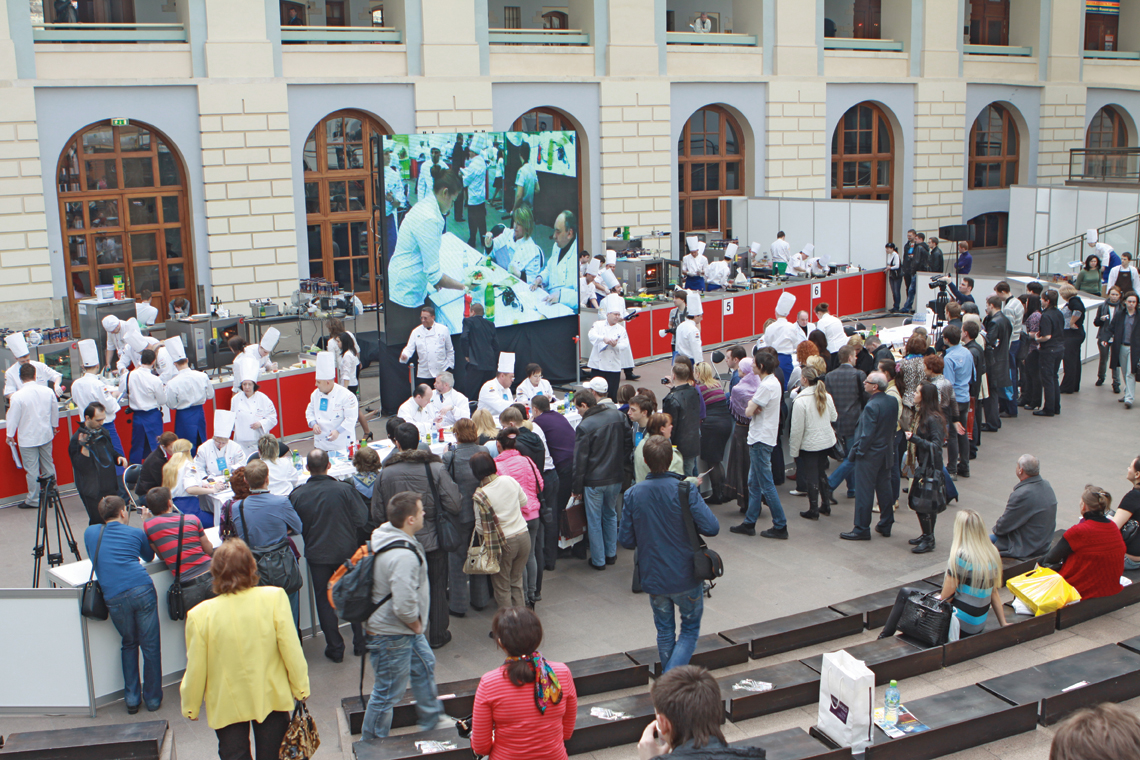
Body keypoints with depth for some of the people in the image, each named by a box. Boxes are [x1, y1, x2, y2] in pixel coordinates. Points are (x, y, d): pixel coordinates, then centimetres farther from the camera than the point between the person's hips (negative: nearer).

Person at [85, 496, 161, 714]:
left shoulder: (90, 533, 19)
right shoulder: (136, 532, 15)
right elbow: (149, 557, 34)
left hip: (114, 598, 2)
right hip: (142, 590, -2)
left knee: (129, 645, 20)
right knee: (150, 646, 8)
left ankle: (131, 698, 18)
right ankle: (152, 698, 14)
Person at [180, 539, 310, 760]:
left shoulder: (200, 615, -18)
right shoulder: (274, 598, -18)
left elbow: (195, 669, -9)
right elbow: (291, 648, -13)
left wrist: (190, 707, 9)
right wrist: (301, 688, 2)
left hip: (226, 706, 0)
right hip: (272, 699, 1)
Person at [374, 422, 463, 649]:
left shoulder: (385, 473, -11)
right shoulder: (435, 468, -15)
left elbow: (377, 515, -5)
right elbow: (455, 507, -18)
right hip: (432, 539, -1)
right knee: (437, 587, 15)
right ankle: (438, 635, 24)